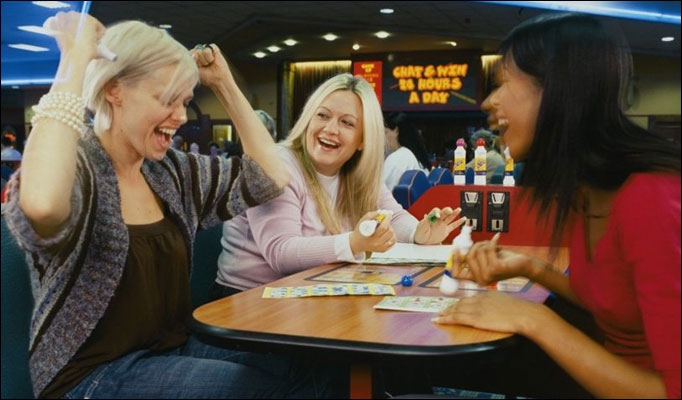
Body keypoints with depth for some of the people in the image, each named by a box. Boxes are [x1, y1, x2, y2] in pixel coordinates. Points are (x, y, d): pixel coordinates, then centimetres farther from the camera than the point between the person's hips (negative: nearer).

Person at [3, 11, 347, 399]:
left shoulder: (171, 171, 6)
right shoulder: (75, 168, -16)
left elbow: (273, 177, 8)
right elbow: (42, 206, -41)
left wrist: (225, 85, 5)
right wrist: (75, 60, -30)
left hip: (176, 347, 7)